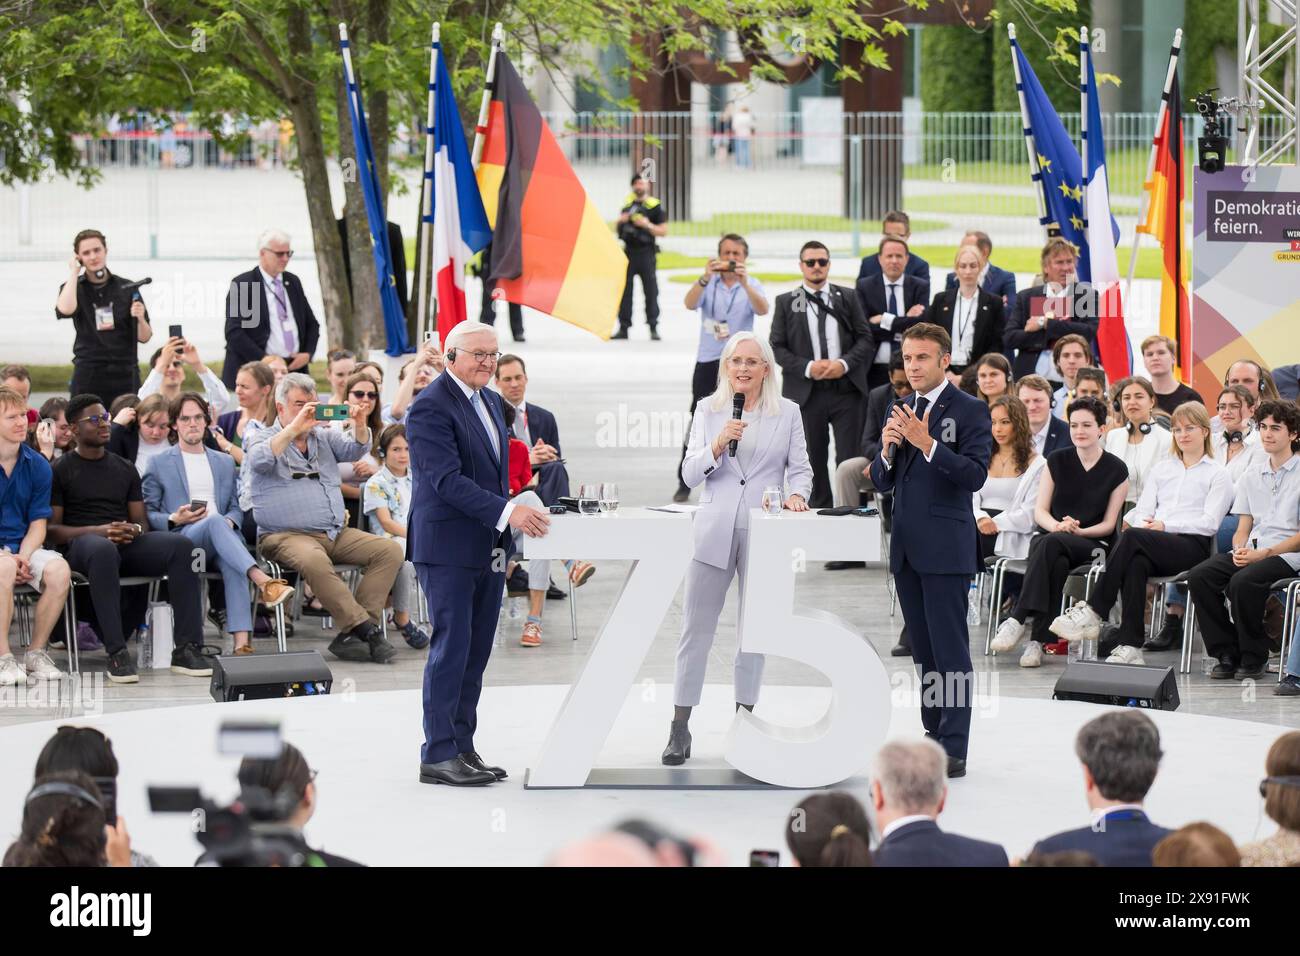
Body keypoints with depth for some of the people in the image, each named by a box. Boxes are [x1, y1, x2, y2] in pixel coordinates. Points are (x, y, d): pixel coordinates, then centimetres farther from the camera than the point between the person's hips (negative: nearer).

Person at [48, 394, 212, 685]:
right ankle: (117, 654, -45)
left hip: (128, 544, 4)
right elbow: (50, 530, 0)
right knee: (103, 549, -42)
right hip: (80, 544, -4)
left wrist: (135, 530, -6)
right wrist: (99, 531, -14)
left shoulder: (125, 469, 22)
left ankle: (186, 649, -31)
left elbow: (142, 521, 21)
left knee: (181, 545, -25)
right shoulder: (60, 471, 8)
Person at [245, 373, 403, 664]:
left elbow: (355, 450, 6)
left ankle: (351, 635, -23)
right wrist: (295, 428, -22)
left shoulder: (324, 436, 20)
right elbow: (260, 459, -17)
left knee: (390, 550, -15)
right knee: (314, 560, -39)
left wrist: (360, 424, -14)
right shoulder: (262, 438, 5)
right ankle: (367, 630, -33)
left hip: (337, 534, 6)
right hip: (287, 536, -6)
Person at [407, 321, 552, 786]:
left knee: (476, 651, 9)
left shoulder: (489, 400, 15)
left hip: (488, 549, 9)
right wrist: (507, 512, -29)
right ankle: (438, 755, -3)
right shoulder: (431, 407, -14)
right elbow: (447, 479, -22)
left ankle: (462, 747, 15)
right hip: (448, 547, -9)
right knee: (451, 647, -7)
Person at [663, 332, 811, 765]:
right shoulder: (708, 410, 8)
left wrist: (796, 494, -11)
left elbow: (800, 466, 9)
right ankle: (680, 726, 2)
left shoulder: (787, 413, 8)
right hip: (715, 530, 0)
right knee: (696, 628, -1)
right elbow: (690, 474, 3)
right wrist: (718, 443, -14)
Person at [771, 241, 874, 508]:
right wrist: (807, 367, -12)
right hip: (807, 392, 0)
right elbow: (777, 348, 1)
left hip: (846, 388, 0)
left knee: (850, 457, -3)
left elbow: (866, 338, 6)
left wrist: (844, 363, -11)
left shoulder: (847, 297, 9)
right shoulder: (786, 302, 6)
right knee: (814, 459, 5)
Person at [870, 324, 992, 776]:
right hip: (906, 547, 7)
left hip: (945, 547, -7)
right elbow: (881, 482, 14)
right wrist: (887, 450, -8)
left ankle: (954, 749, -7)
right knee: (923, 649, 12)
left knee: (950, 650, -7)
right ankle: (934, 734, 20)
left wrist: (928, 443, -24)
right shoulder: (900, 411, 15)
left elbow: (975, 475, -15)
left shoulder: (970, 411, -5)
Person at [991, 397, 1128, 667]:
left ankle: (1017, 619, -44)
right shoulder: (1057, 461, 10)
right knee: (1056, 564, -37)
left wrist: (1078, 531, -16)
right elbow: (1040, 511, 7)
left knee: (1050, 544, -37)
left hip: (1092, 544, -2)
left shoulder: (1116, 470, 4)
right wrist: (1057, 525, -16)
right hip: (1050, 541, 2)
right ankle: (1038, 639, -44)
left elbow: (1109, 524, 3)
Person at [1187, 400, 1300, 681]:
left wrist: (1263, 553, -17)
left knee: (1243, 581, -34)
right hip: (1251, 551, 6)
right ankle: (1227, 654, -11)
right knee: (1198, 577, -19)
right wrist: (1240, 549, -7)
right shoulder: (1251, 477, 20)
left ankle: (1253, 659, -15)